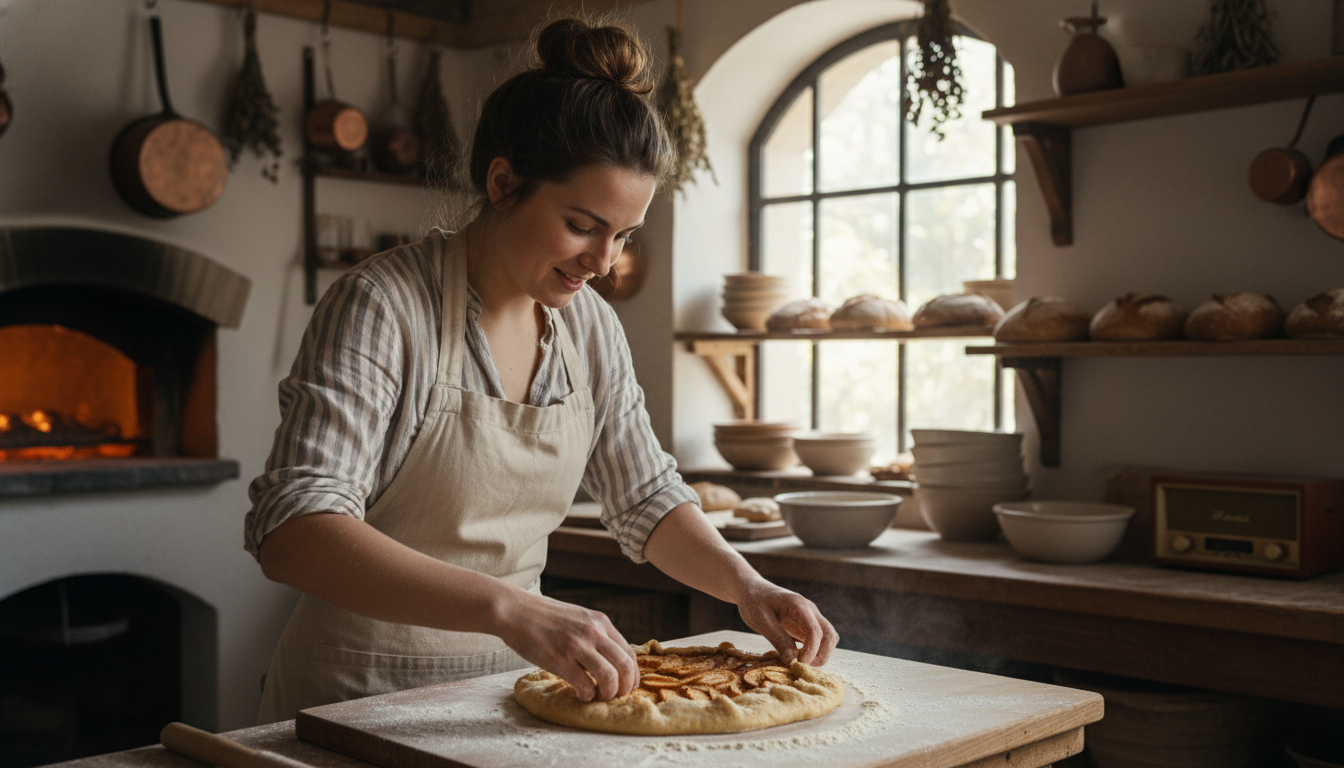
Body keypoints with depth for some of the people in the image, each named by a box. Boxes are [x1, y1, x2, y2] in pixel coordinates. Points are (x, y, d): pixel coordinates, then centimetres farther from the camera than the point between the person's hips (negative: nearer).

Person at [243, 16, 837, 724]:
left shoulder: (591, 327, 2)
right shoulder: (381, 307, -17)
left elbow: (646, 501, 13)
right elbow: (291, 532, -27)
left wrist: (747, 587, -5)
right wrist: (511, 609, -38)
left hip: (512, 689, 4)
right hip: (363, 705, -3)